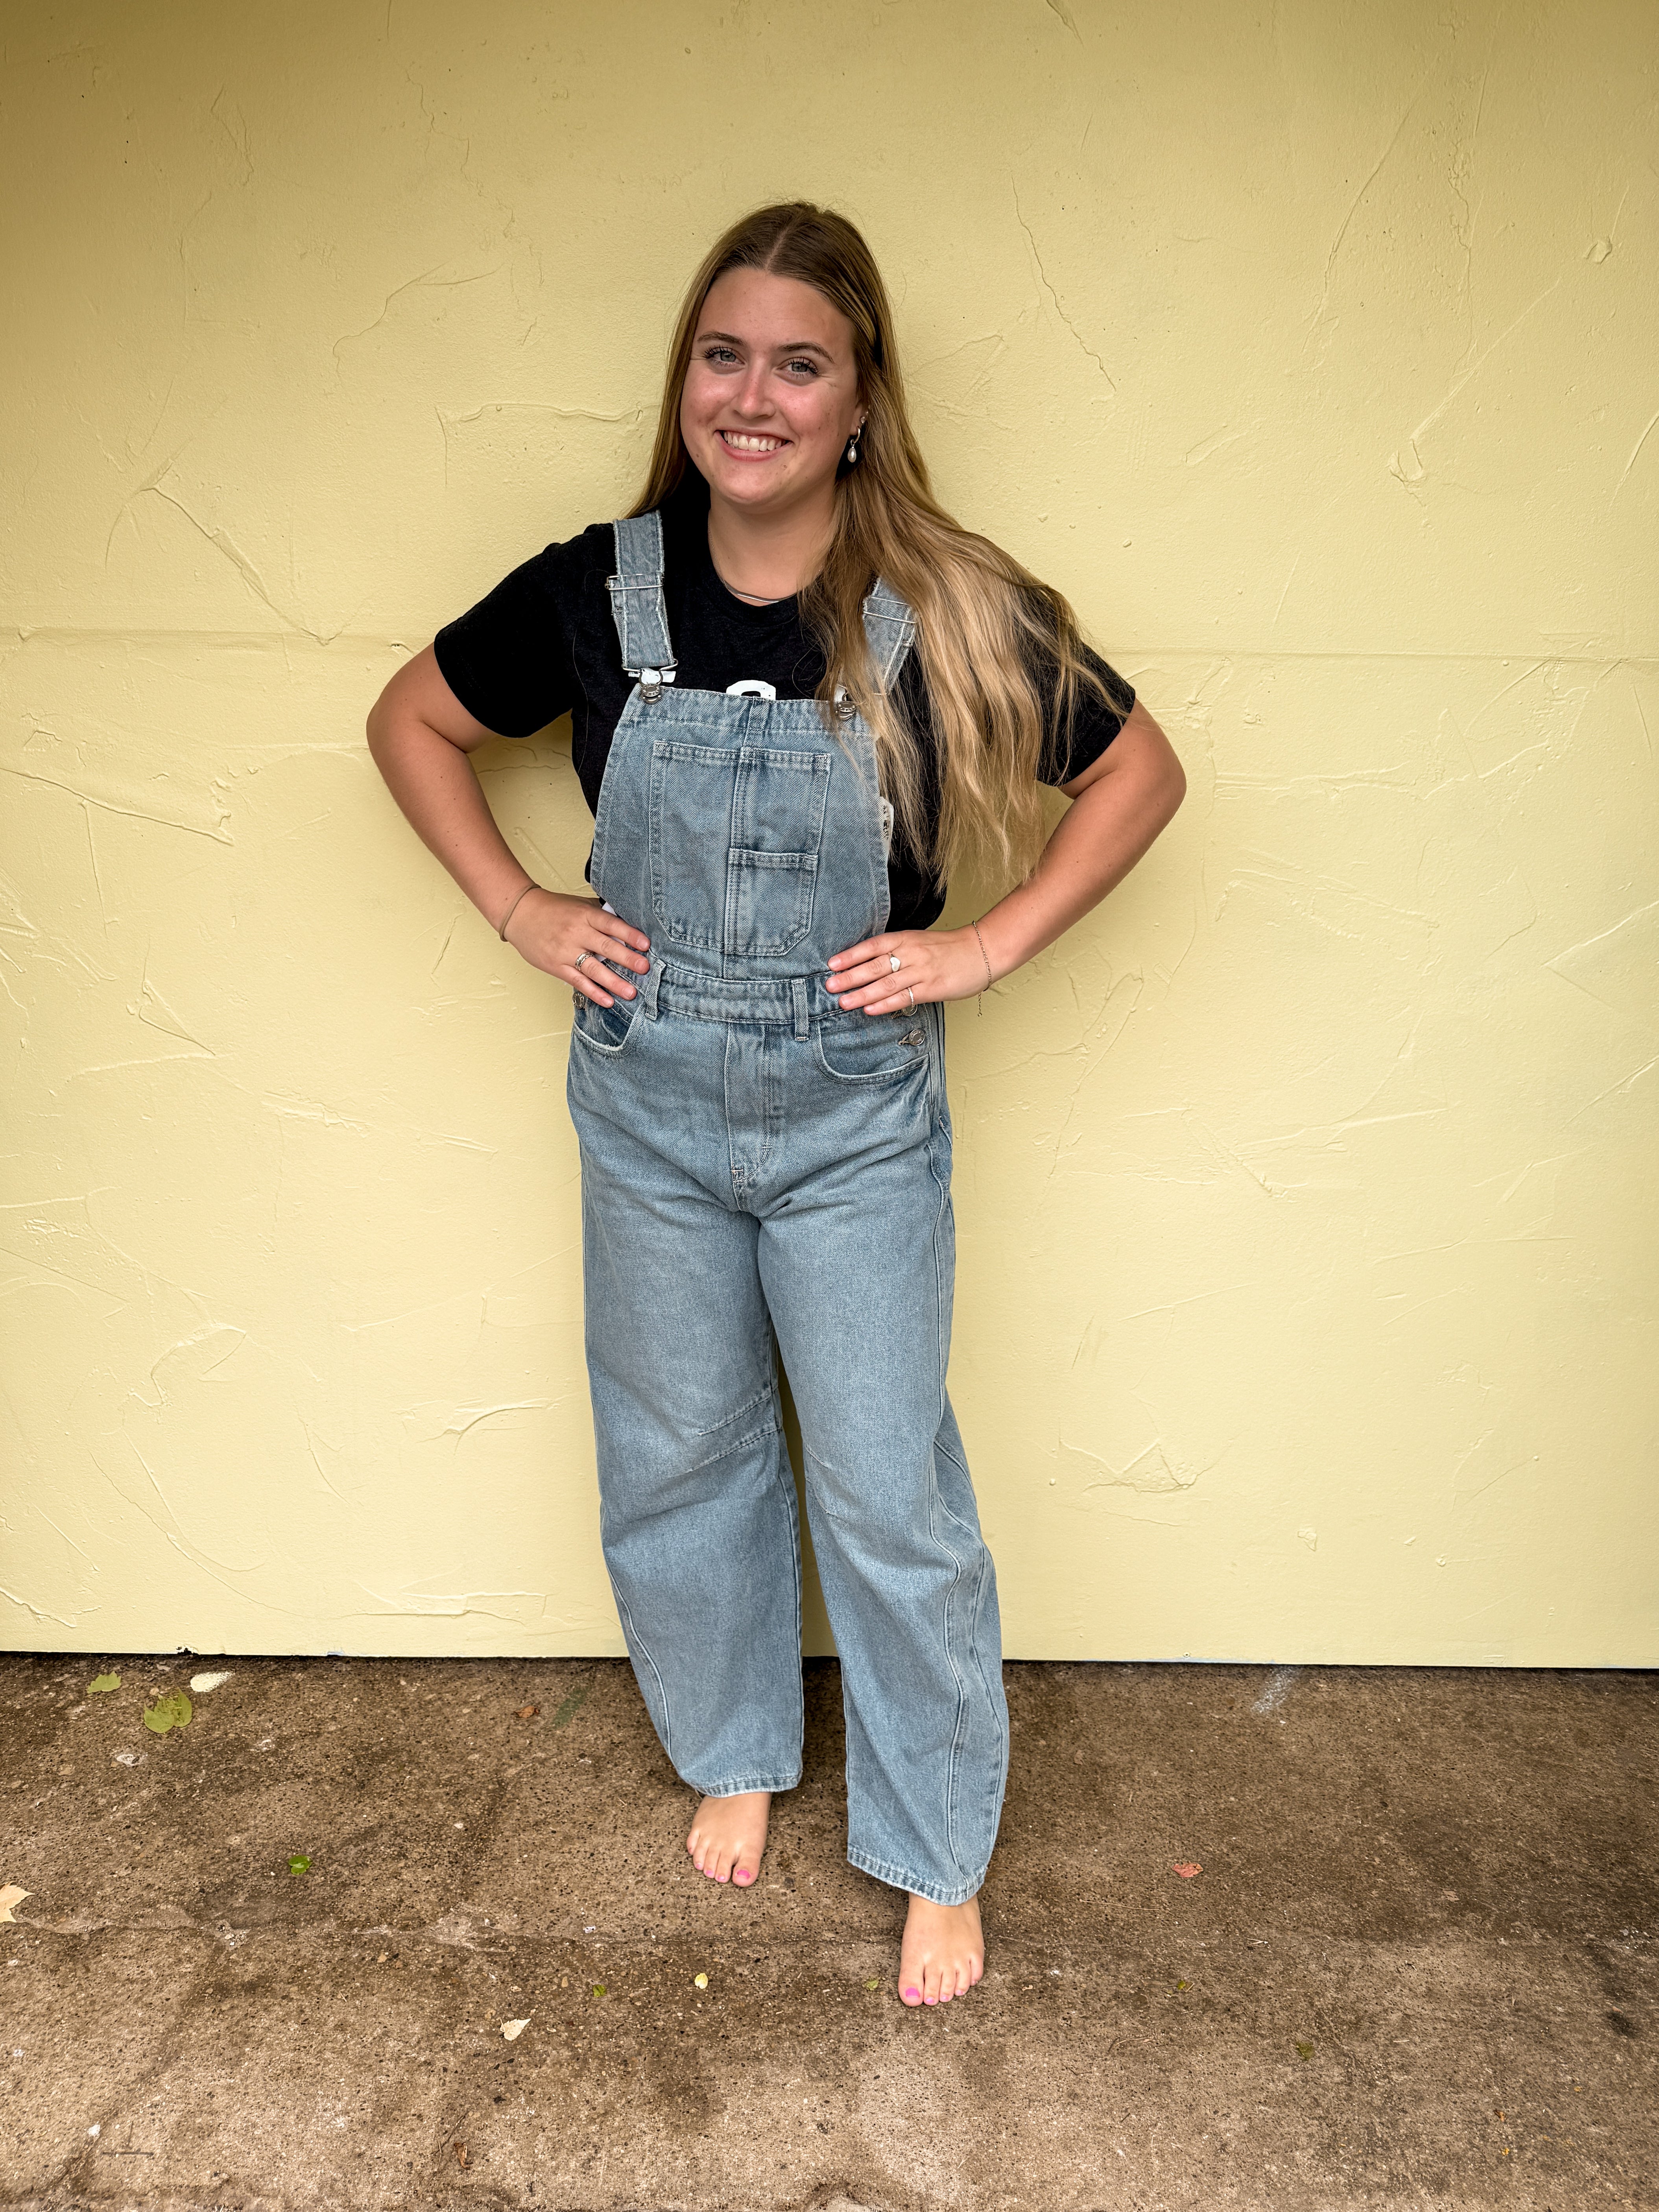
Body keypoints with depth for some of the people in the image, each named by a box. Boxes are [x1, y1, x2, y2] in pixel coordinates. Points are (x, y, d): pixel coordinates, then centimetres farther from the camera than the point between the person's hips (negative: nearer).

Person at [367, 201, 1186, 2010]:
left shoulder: (947, 611, -12)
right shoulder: (599, 590, -6)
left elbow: (1141, 772, 0)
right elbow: (411, 720, 9)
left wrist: (990, 943, -9)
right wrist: (517, 911, -2)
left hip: (857, 1125, -2)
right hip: (648, 1109, 3)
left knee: (890, 1498, 6)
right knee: (674, 1459, 17)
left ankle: (939, 1856, 32)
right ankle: (734, 1756, 45)